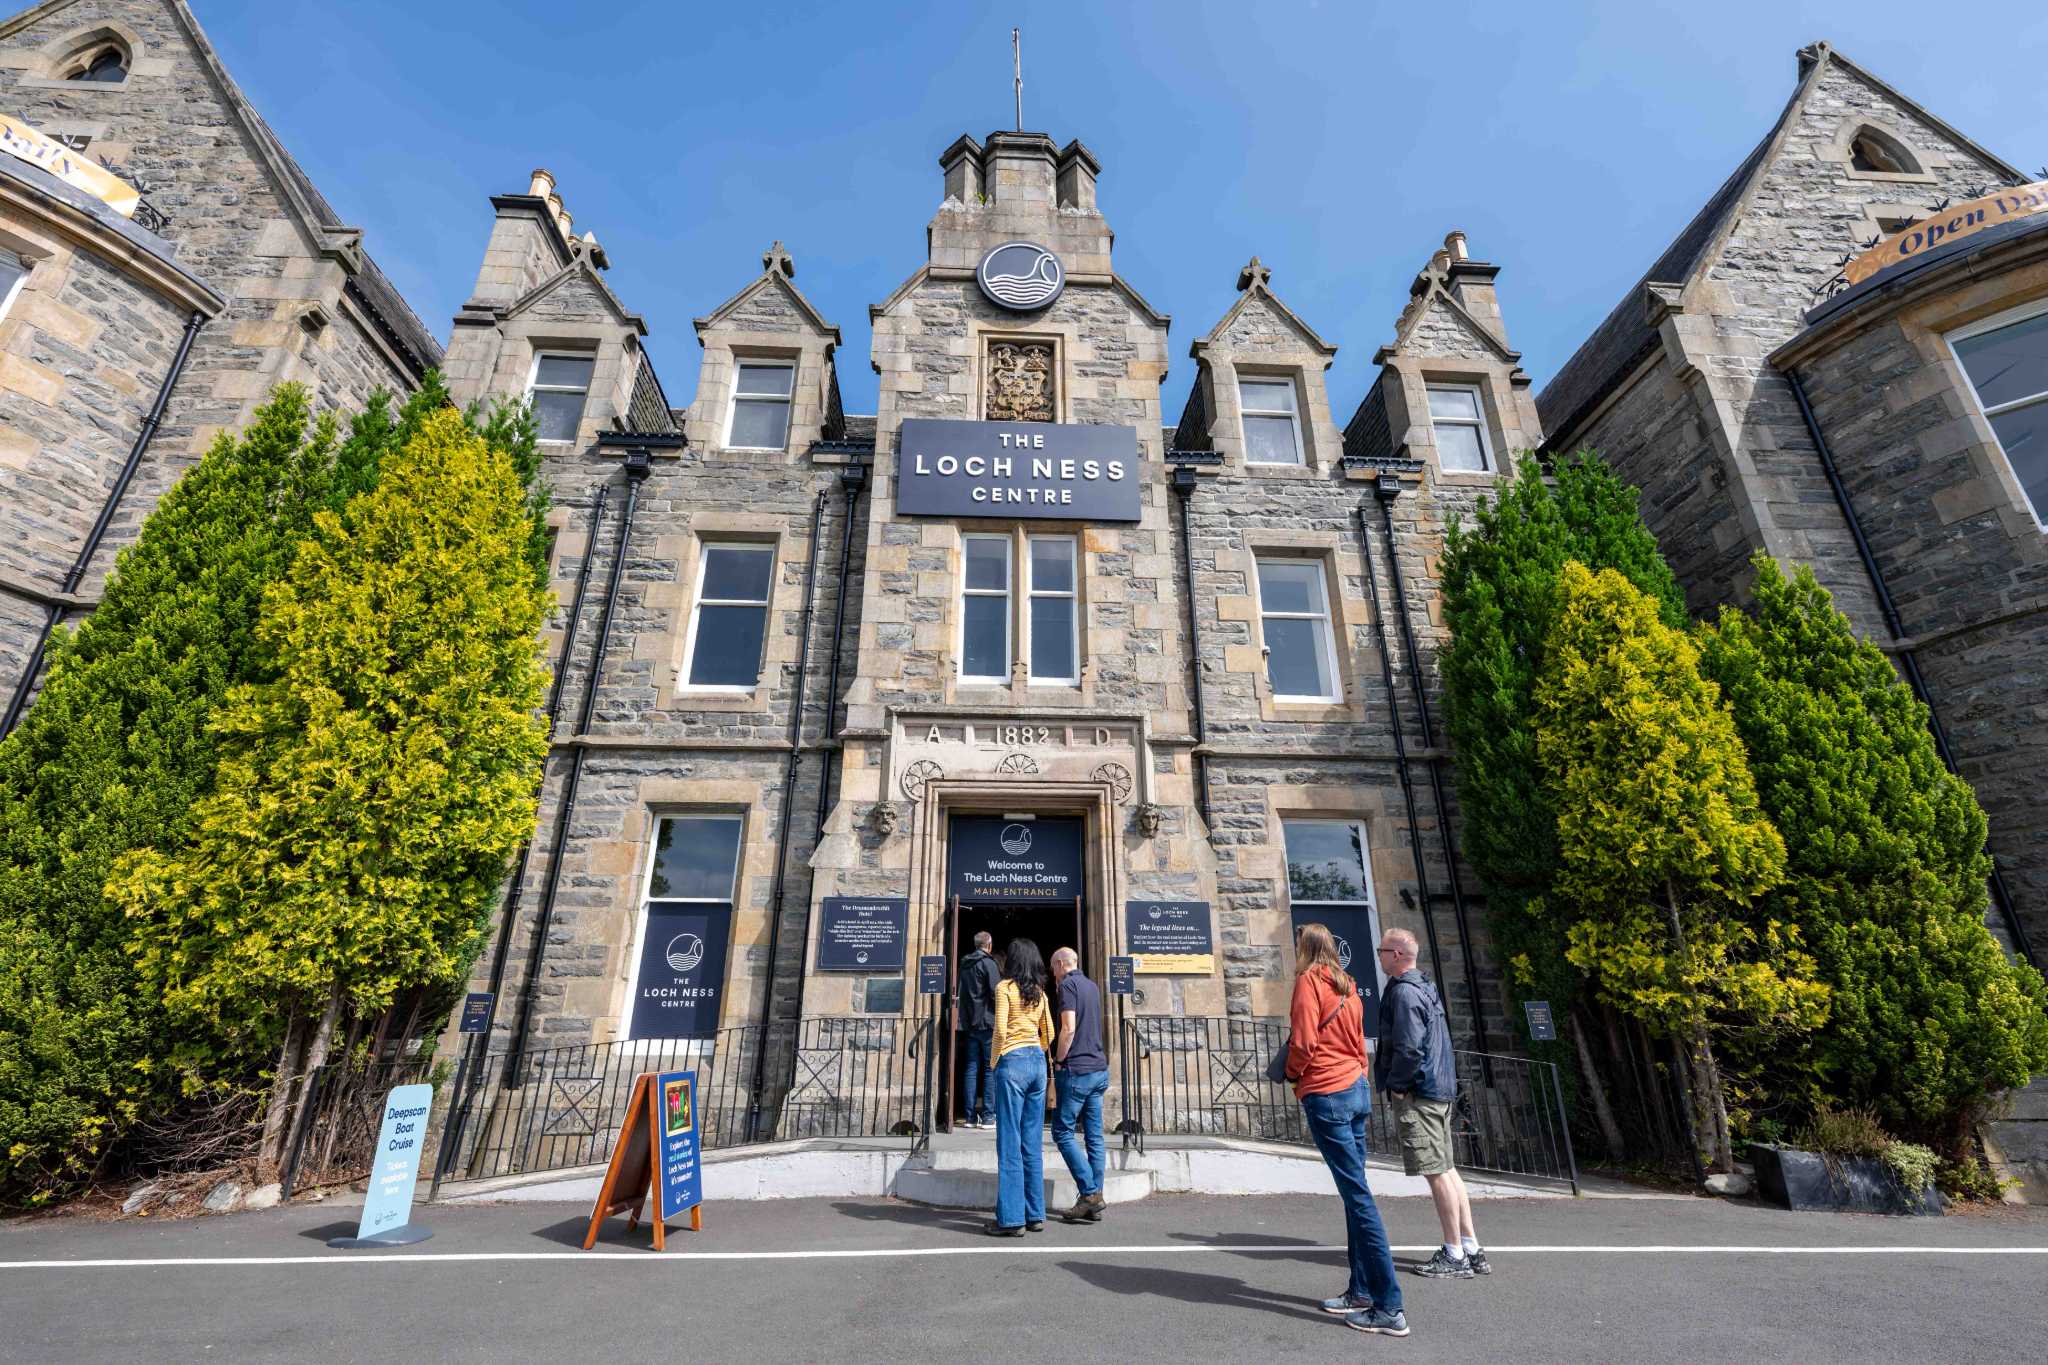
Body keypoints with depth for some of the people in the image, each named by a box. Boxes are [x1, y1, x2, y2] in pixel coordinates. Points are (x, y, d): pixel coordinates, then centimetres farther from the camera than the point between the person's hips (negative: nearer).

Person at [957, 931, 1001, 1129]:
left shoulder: (964, 964, 12)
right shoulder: (988, 963, -10)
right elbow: (996, 993, -15)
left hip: (969, 1023, 6)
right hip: (987, 1022, -6)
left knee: (971, 1068, 8)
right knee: (991, 1069, 0)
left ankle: (970, 1116, 10)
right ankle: (986, 1117, 0)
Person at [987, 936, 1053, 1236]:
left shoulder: (1005, 987, -6)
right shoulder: (1040, 992, 12)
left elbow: (1001, 1030, -13)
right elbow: (1048, 1033, 14)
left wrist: (994, 1061, 0)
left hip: (1013, 1062, -6)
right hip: (1038, 1062, 6)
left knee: (1010, 1142, -1)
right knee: (1033, 1142, 11)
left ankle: (1012, 1218, 3)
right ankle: (1035, 1214, 17)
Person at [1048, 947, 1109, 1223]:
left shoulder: (1068, 985, -9)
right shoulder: (1092, 986, 15)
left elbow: (1069, 1029, -18)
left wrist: (1058, 1062, -7)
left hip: (1077, 1069, -8)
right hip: (1099, 1068, 8)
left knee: (1063, 1132, 0)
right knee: (1093, 1135, 8)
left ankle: (1089, 1193, -3)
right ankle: (1095, 1202, 11)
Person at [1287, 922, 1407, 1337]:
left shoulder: (1309, 981, -11)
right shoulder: (1347, 987, 12)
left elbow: (1303, 1042, -17)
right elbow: (1358, 1042, 15)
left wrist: (1291, 1072, -1)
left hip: (1325, 1096, -8)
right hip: (1357, 1089, 8)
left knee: (1358, 1196, -5)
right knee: (1356, 1192, 14)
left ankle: (1389, 1308, 0)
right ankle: (1361, 1290, 22)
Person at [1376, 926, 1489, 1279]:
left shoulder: (1404, 992, -18)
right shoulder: (1425, 987, 13)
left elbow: (1408, 1048, -24)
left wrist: (1395, 1085, -12)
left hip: (1417, 1095, -10)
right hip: (1440, 1090, 10)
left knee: (1437, 1173, -1)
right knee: (1446, 1169, 16)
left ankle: (1454, 1255, 8)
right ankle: (1471, 1248, 23)